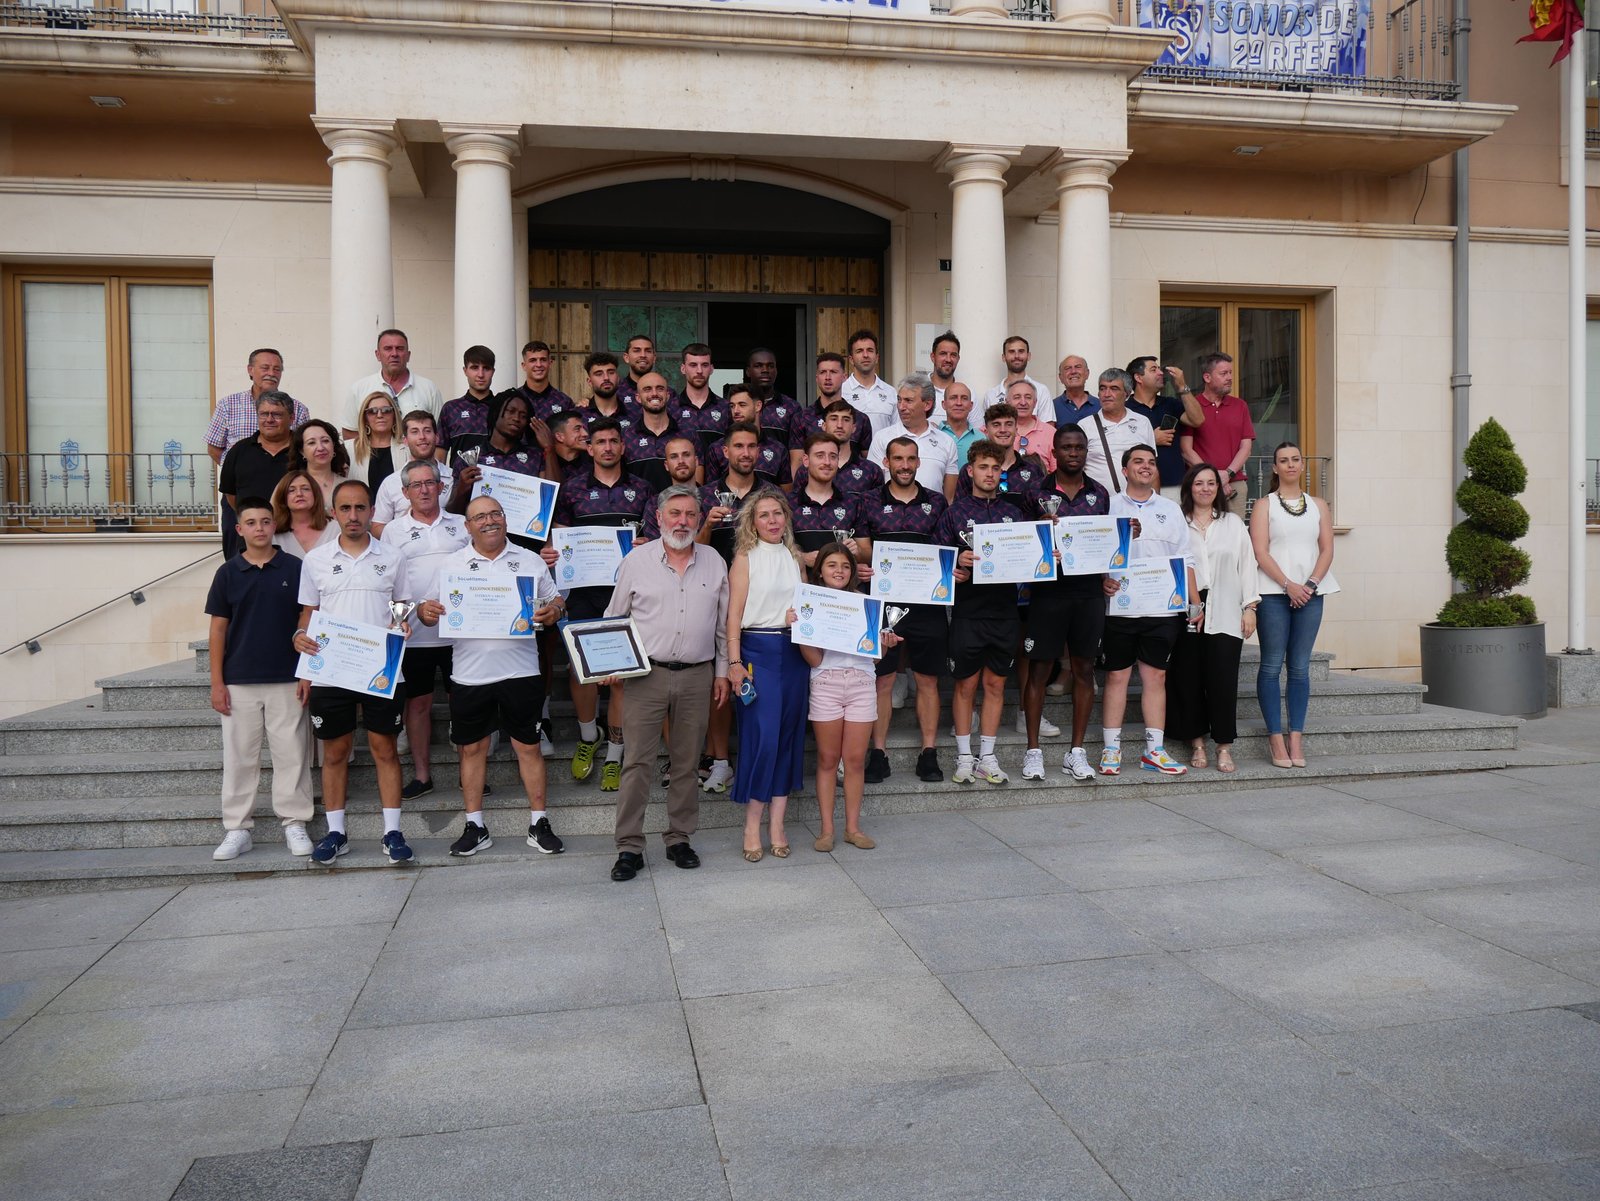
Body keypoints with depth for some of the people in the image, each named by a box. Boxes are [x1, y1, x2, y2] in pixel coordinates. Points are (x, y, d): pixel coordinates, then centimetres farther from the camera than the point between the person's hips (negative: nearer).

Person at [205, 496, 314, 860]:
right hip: (238, 682, 1)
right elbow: (218, 628, 5)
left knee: (291, 754, 3)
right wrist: (216, 682, 0)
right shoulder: (228, 573, 4)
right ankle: (237, 828, 15)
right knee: (239, 757, 6)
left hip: (286, 680, -1)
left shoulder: (294, 568, 1)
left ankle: (294, 823, 13)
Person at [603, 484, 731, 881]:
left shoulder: (714, 562, 8)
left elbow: (724, 623, 13)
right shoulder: (636, 561, 3)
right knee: (637, 762, -3)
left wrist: (722, 671, 11)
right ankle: (629, 847, 4)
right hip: (647, 674, -2)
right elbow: (614, 619, 8)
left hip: (697, 676, 2)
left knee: (687, 763, 9)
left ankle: (679, 838, 21)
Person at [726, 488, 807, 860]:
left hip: (793, 651, 5)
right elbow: (734, 613, -5)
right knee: (762, 736, -9)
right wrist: (733, 662, -13)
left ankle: (777, 825, 12)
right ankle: (751, 827, 2)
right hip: (757, 650, -5)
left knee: (789, 735, 5)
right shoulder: (745, 558, 1)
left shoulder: (794, 557, 15)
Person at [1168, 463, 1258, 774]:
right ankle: (1196, 742, 12)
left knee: (1223, 679, -4)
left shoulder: (1233, 524, 15)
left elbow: (1247, 565, 13)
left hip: (1224, 616, 1)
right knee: (1188, 679, 1)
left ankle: (1224, 746, 4)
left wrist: (1249, 607, 6)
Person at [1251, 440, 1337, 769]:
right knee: (1272, 666, -3)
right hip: (1274, 592, -3)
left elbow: (1327, 549, 7)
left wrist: (1311, 584, -8)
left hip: (1310, 593, 3)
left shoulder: (1318, 505, 15)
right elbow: (1260, 552, -4)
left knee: (1300, 667, 4)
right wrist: (1289, 585, -14)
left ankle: (1296, 739, 7)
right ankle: (1276, 739, 1)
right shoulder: (1264, 505, 5)